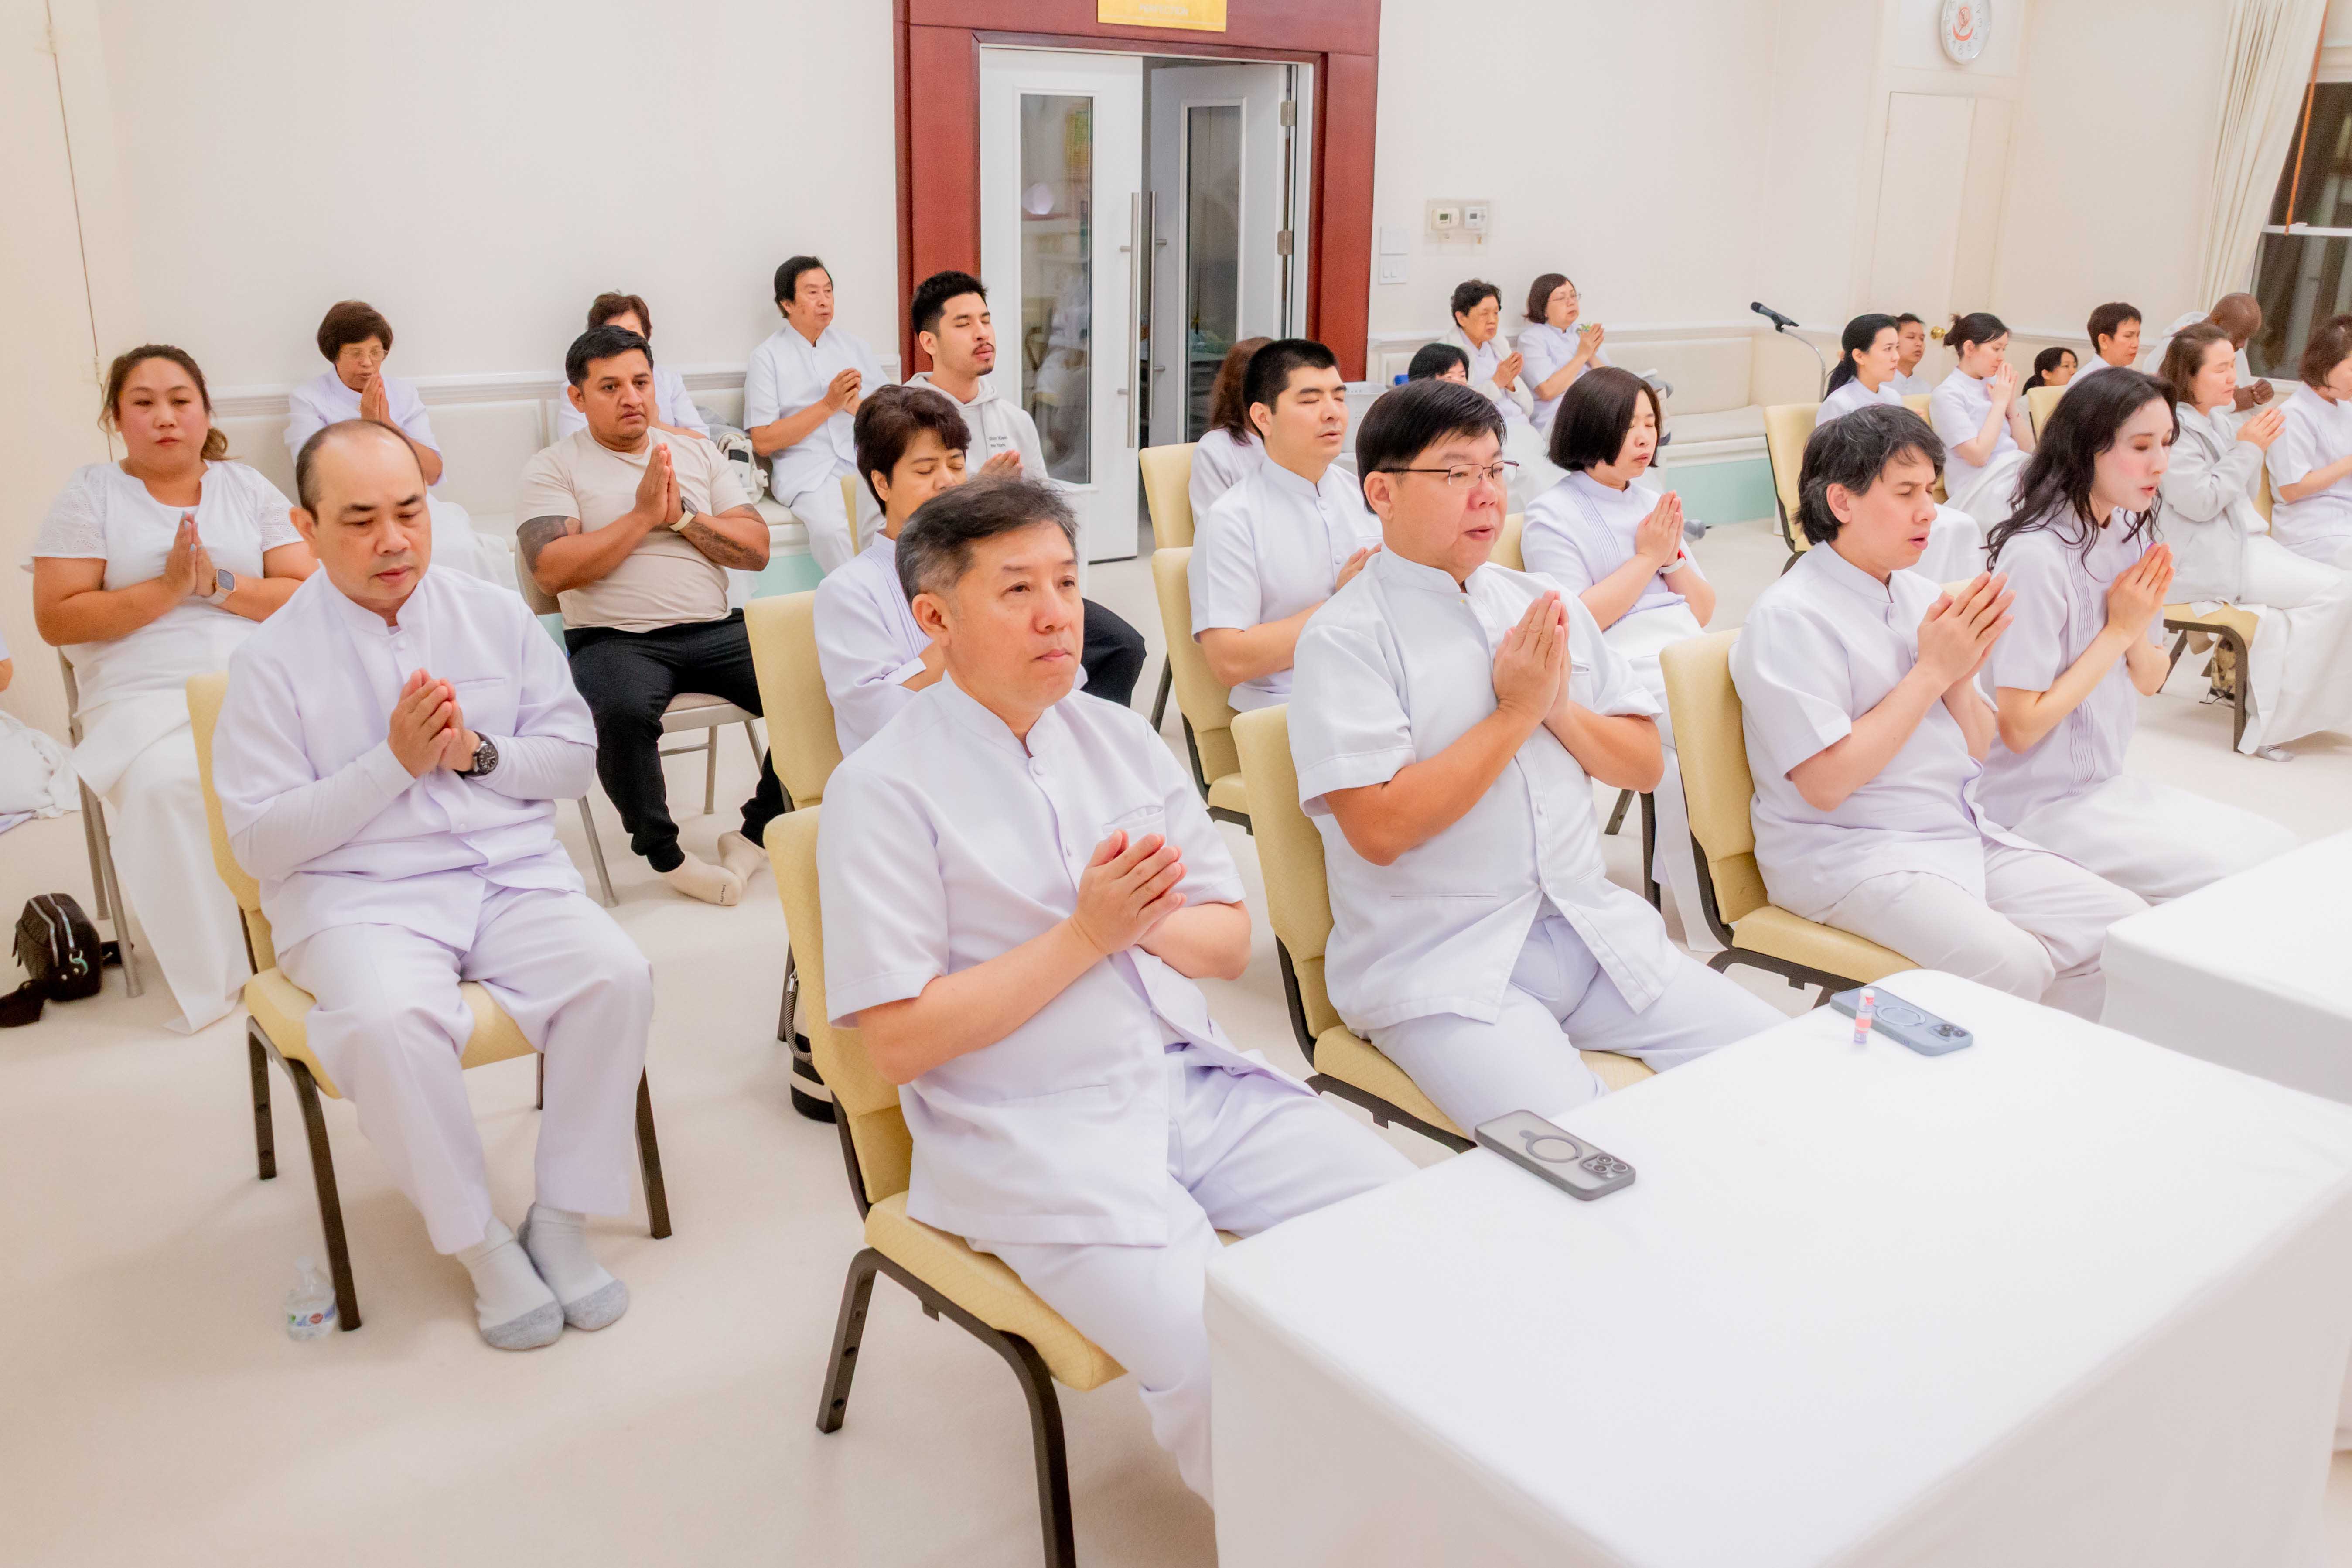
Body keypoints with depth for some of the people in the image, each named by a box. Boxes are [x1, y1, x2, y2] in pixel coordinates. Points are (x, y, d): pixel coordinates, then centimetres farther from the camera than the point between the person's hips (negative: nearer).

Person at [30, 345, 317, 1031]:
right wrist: (167, 589, -7)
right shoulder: (91, 492, 11)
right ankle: (212, 980, -19)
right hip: (146, 698, -1)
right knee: (164, 783, -35)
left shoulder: (247, 487, 17)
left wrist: (217, 582, -8)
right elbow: (56, 619, 2)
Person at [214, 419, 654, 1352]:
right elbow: (261, 843, -3)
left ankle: (561, 1218, -8)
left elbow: (575, 757, 11)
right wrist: (394, 762, -12)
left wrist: (477, 752, -8)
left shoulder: (497, 617, 10)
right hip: (358, 897, -2)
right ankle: (477, 1241, -11)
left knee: (616, 975, -26)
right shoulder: (273, 662, 1)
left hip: (515, 874, 3)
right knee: (385, 1021, -34)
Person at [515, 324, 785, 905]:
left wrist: (681, 514, -6)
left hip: (715, 630, 4)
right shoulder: (554, 468, 6)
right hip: (615, 639, -3)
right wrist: (643, 515, -8)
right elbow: (551, 572, -10)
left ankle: (756, 833, -1)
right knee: (622, 710, -37)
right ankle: (662, 852, -12)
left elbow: (756, 550, 8)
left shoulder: (699, 453, 17)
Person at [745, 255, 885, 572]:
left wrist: (856, 406, -4)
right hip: (809, 469, -3)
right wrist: (828, 406, -5)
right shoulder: (767, 357, 8)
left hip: (864, 462, 3)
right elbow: (763, 442, -1)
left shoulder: (856, 347, 20)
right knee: (831, 527, -35)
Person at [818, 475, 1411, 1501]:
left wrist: (1149, 919, -12)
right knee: (1222, 1360, -25)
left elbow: (1230, 942, 12)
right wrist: (1087, 934, -16)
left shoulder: (1119, 736, 11)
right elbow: (899, 1043, -11)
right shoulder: (883, 791, -7)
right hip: (1035, 1138, -5)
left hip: (1199, 1083, 6)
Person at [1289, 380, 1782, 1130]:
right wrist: (1518, 711, -11)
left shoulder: (1544, 604, 13)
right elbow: (1379, 828, -18)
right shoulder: (1346, 638, -7)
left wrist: (1561, 707, -6)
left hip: (1590, 925, 7)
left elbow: (1645, 765, 15)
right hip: (1439, 968, -6)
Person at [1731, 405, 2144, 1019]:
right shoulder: (1790, 617, -13)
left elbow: (1977, 750, 16)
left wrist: (1962, 679, -7)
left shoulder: (1922, 595, 11)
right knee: (2013, 965, -27)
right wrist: (1933, 670, -14)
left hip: (1963, 832, 8)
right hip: (1846, 854, -8)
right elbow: (1826, 784, -20)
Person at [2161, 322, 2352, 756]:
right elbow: (2201, 501, -18)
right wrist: (2249, 449, -12)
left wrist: (2254, 446, 3)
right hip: (2200, 561, -9)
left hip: (2238, 539, 9)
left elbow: (2242, 491, 20)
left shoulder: (2215, 418, 15)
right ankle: (2270, 720, -11)